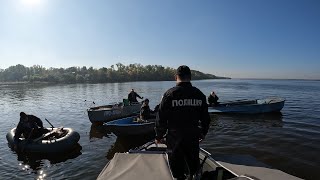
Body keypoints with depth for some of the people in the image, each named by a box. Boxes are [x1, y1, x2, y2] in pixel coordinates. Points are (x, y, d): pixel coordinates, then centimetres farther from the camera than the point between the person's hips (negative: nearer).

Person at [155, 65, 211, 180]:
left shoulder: (169, 94, -13)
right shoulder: (199, 94, -1)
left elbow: (161, 118, -11)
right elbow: (205, 118, 8)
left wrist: (159, 136, 2)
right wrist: (202, 133, 23)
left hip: (174, 137, -3)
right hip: (193, 137, 4)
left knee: (177, 166, 13)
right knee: (194, 164, 23)